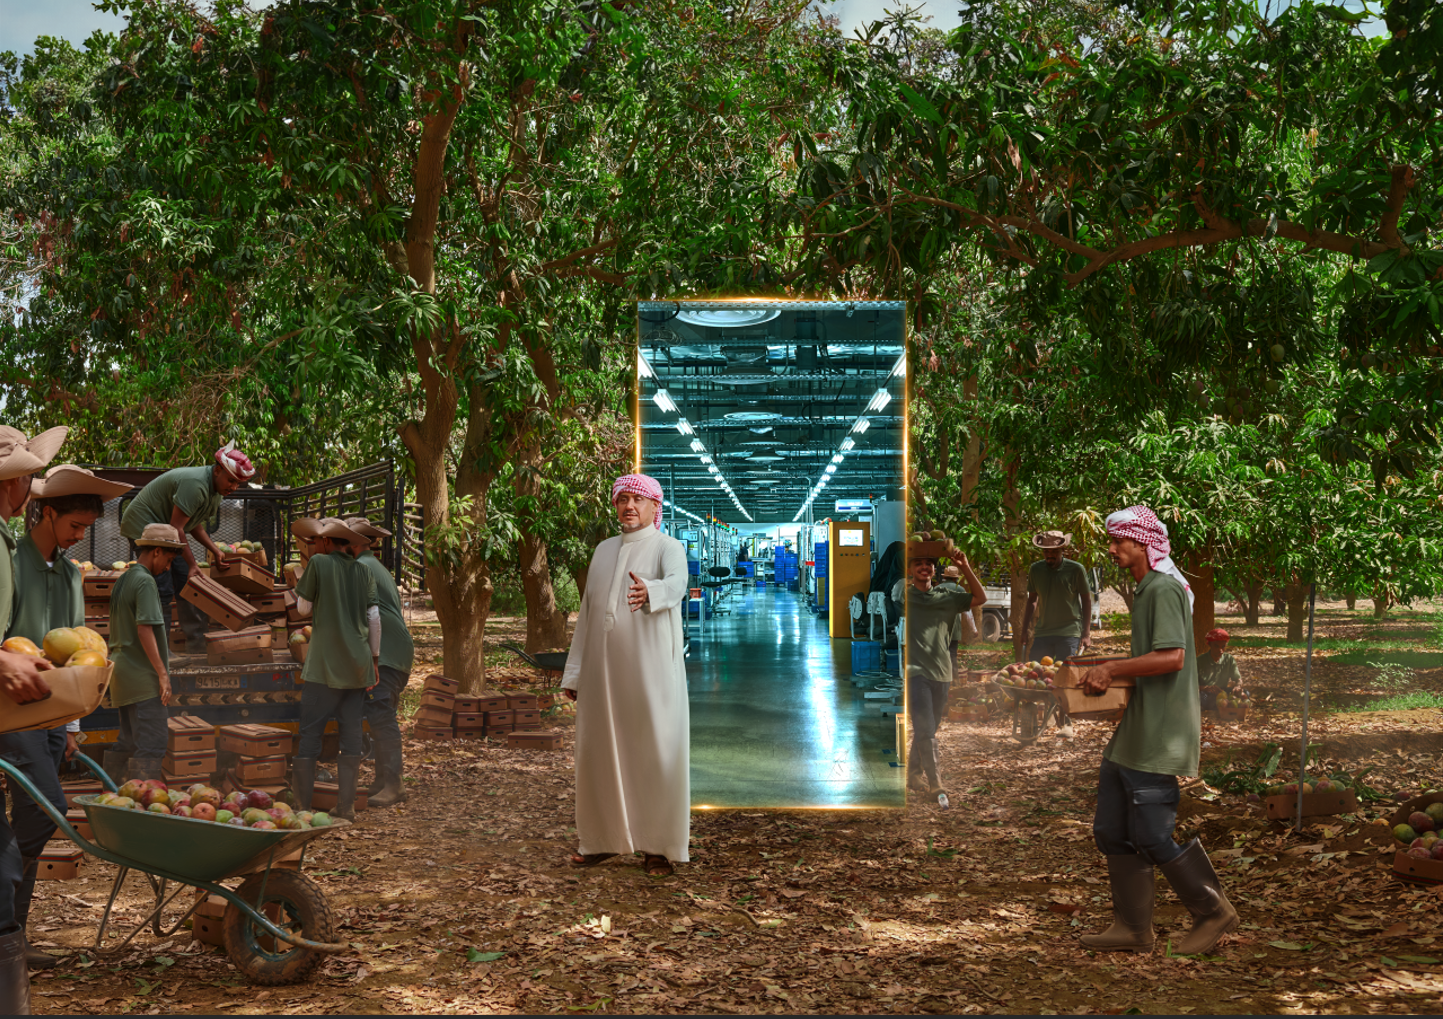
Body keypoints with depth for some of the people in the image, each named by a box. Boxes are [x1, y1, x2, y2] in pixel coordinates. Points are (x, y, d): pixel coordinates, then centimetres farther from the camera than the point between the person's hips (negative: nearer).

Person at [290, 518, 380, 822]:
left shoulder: (319, 563, -3)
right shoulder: (363, 572, 10)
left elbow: (304, 608, 2)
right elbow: (374, 617, 7)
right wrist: (375, 657, 12)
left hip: (325, 665, -4)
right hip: (357, 664, 4)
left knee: (310, 732, 1)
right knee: (351, 733, 6)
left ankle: (302, 805, 0)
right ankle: (346, 805, 7)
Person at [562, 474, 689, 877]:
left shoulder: (667, 547, -1)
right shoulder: (604, 551, 16)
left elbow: (676, 584, -24)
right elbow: (587, 611, 17)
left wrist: (649, 591, -47)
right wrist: (574, 672, 14)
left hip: (650, 669, -5)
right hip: (603, 670, 5)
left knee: (656, 752, -3)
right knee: (599, 752, 7)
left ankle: (660, 847, 5)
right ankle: (602, 839, 19)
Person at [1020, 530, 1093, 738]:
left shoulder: (1075, 569, -5)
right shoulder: (1035, 569, 5)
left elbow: (1086, 600, 2)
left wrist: (1086, 633, -3)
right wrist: (1024, 631, 13)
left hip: (1069, 632, -3)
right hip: (1043, 631, 4)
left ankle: (1065, 723, 7)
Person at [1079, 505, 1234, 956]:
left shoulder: (1163, 588, -14)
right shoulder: (1147, 589, 18)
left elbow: (1171, 657, -25)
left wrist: (1112, 669, -17)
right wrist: (1108, 671, 17)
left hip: (1158, 736, -10)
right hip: (1134, 733, 10)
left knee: (1152, 837, -5)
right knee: (1112, 831, 9)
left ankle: (1213, 912, 11)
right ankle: (1132, 928, 16)